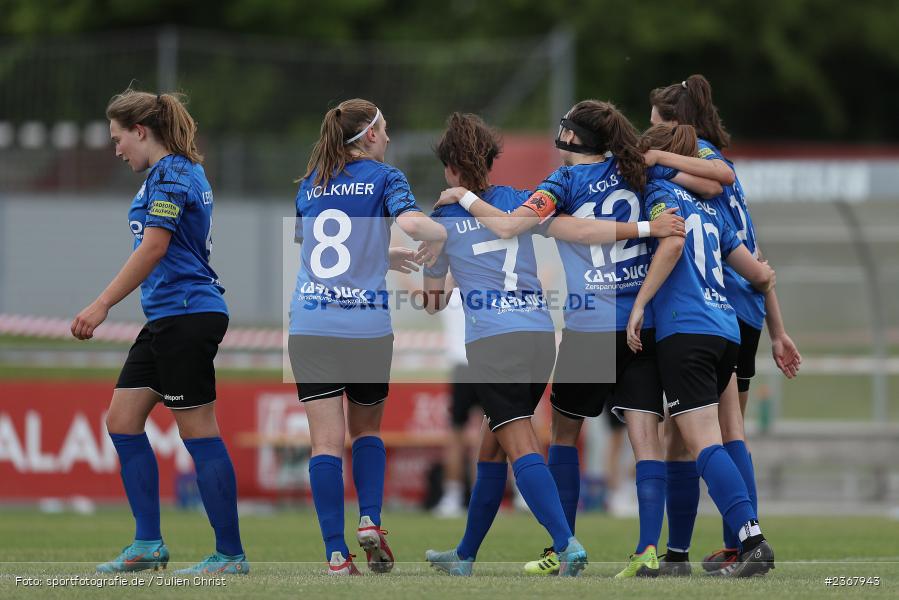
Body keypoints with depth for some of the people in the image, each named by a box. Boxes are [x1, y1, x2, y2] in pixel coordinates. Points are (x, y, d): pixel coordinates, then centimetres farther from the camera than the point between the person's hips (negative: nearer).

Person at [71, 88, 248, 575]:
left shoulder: (171, 175, -12)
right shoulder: (181, 172, 18)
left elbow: (153, 247, -21)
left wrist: (102, 305, -22)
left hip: (186, 314, -11)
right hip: (167, 318, 11)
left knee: (199, 433, -7)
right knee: (122, 420, 9)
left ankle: (231, 554, -3)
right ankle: (148, 544, 11)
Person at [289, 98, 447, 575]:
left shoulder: (311, 183, 13)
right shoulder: (384, 178, 0)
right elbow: (410, 222, -19)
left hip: (309, 325, 2)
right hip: (367, 326, -2)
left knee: (326, 441, -2)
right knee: (367, 428, 19)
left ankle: (336, 553, -9)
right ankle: (370, 521, 1)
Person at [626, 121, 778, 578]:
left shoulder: (661, 192, 4)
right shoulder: (709, 210, 23)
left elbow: (671, 244, -17)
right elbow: (760, 274, 23)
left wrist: (639, 304, -16)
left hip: (684, 331, -8)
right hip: (726, 330, 8)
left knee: (703, 444, -13)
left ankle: (753, 540, -26)